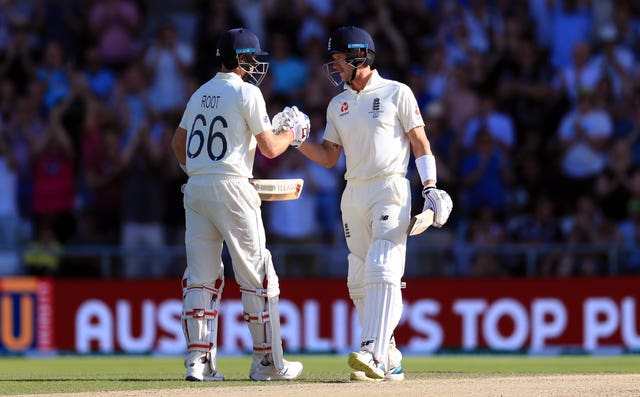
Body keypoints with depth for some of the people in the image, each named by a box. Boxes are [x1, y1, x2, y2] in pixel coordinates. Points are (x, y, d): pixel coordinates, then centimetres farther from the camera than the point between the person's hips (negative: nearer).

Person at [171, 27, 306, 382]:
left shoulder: (200, 94, 15)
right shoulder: (246, 93, -6)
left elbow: (178, 142, 23)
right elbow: (270, 148, -7)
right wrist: (294, 134, 11)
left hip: (195, 189, 7)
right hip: (230, 187, -6)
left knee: (201, 277, 6)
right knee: (256, 276, 1)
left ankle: (197, 360, -1)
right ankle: (267, 362, 4)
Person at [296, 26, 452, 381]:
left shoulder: (396, 93, 0)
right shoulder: (337, 105, 15)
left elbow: (420, 142, -1)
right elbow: (328, 157, 14)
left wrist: (430, 188, -10)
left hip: (390, 191, -7)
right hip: (353, 193, 7)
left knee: (382, 272, -18)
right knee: (359, 282, 3)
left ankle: (373, 355, -29)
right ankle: (389, 360, 8)